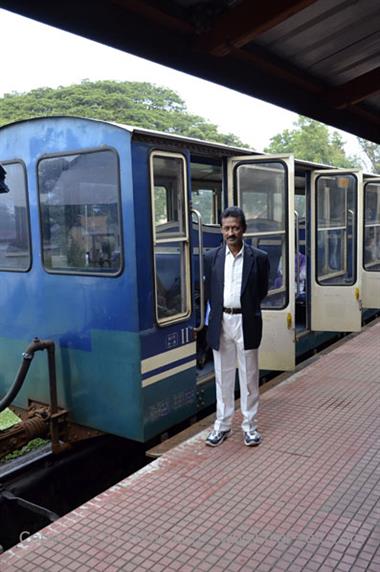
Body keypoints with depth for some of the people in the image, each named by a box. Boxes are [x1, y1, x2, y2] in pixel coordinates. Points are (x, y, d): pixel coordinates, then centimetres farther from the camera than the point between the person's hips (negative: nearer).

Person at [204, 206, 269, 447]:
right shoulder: (212, 257, 3)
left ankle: (250, 426, 22)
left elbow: (262, 291, 5)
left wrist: (244, 308, 9)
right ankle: (222, 425, 24)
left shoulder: (259, 257, -4)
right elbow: (209, 291, 10)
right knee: (223, 377, 12)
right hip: (221, 322, 2)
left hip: (247, 323, -2)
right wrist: (218, 313, 9)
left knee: (249, 377, 8)